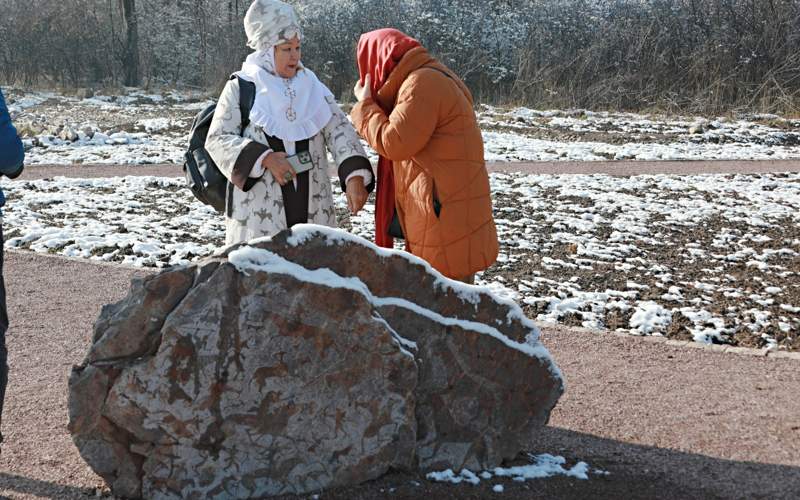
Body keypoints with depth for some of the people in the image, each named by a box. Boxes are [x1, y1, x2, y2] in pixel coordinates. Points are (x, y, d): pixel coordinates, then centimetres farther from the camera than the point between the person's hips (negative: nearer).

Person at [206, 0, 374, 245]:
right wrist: (265, 159, -16)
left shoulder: (312, 86, 10)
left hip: (312, 210, 4)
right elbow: (217, 139, -2)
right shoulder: (241, 87, 1)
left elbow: (339, 131, -1)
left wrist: (355, 175, -18)